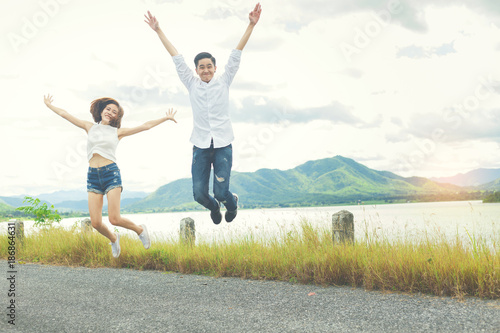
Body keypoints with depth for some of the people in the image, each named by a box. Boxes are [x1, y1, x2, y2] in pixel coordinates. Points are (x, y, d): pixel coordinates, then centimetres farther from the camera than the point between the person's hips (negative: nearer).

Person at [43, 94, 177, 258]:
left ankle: (140, 229, 17)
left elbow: (146, 126, 8)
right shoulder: (90, 127, 14)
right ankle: (113, 239, 28)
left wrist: (166, 118, 8)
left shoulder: (117, 132, 8)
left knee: (114, 219, -13)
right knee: (96, 223, -4)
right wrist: (49, 105, 27)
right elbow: (65, 114, 21)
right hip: (93, 176, 3)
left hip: (111, 173, -3)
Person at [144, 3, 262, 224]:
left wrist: (251, 25, -5)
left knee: (220, 192, -6)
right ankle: (214, 207, 35)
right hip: (201, 146, 2)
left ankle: (232, 202, 33)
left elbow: (236, 55, -1)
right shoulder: (192, 84, 7)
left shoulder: (224, 82, 4)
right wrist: (158, 31, 8)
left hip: (223, 145, -1)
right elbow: (177, 58, 7)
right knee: (199, 193, -2)